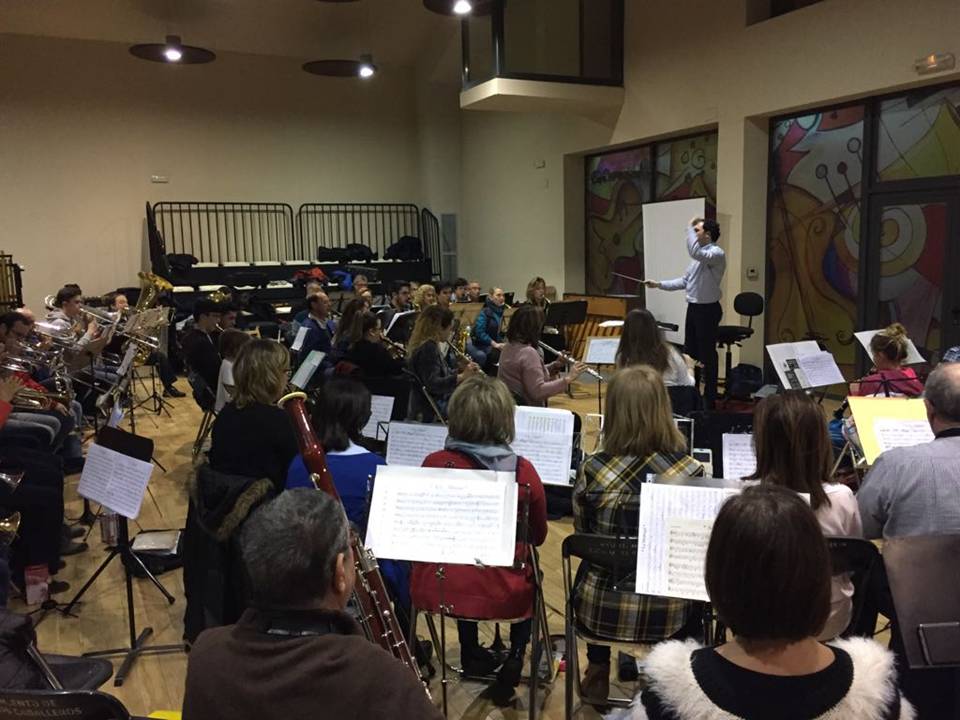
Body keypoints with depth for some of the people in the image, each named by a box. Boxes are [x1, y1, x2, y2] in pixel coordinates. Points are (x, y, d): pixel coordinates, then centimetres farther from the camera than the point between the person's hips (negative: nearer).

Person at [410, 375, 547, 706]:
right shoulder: (523, 471, -13)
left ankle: (471, 654, 47)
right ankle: (514, 660, 26)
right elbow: (538, 536, 5)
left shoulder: (433, 464, -11)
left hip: (437, 589, 2)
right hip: (501, 595, -2)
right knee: (529, 573, 33)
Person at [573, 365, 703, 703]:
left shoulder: (591, 469, -16)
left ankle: (598, 674, 47)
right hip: (666, 613, -1)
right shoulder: (690, 471, -19)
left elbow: (584, 536, 2)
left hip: (599, 607, 1)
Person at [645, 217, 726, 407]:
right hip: (693, 307, 9)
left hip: (708, 309, -9)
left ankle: (710, 397, 11)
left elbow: (695, 252, -35)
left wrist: (690, 227, -24)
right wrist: (659, 284, 9)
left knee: (707, 355, 0)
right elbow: (684, 281, 16)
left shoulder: (716, 253, -14)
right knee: (691, 353, 15)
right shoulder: (699, 255, 14)